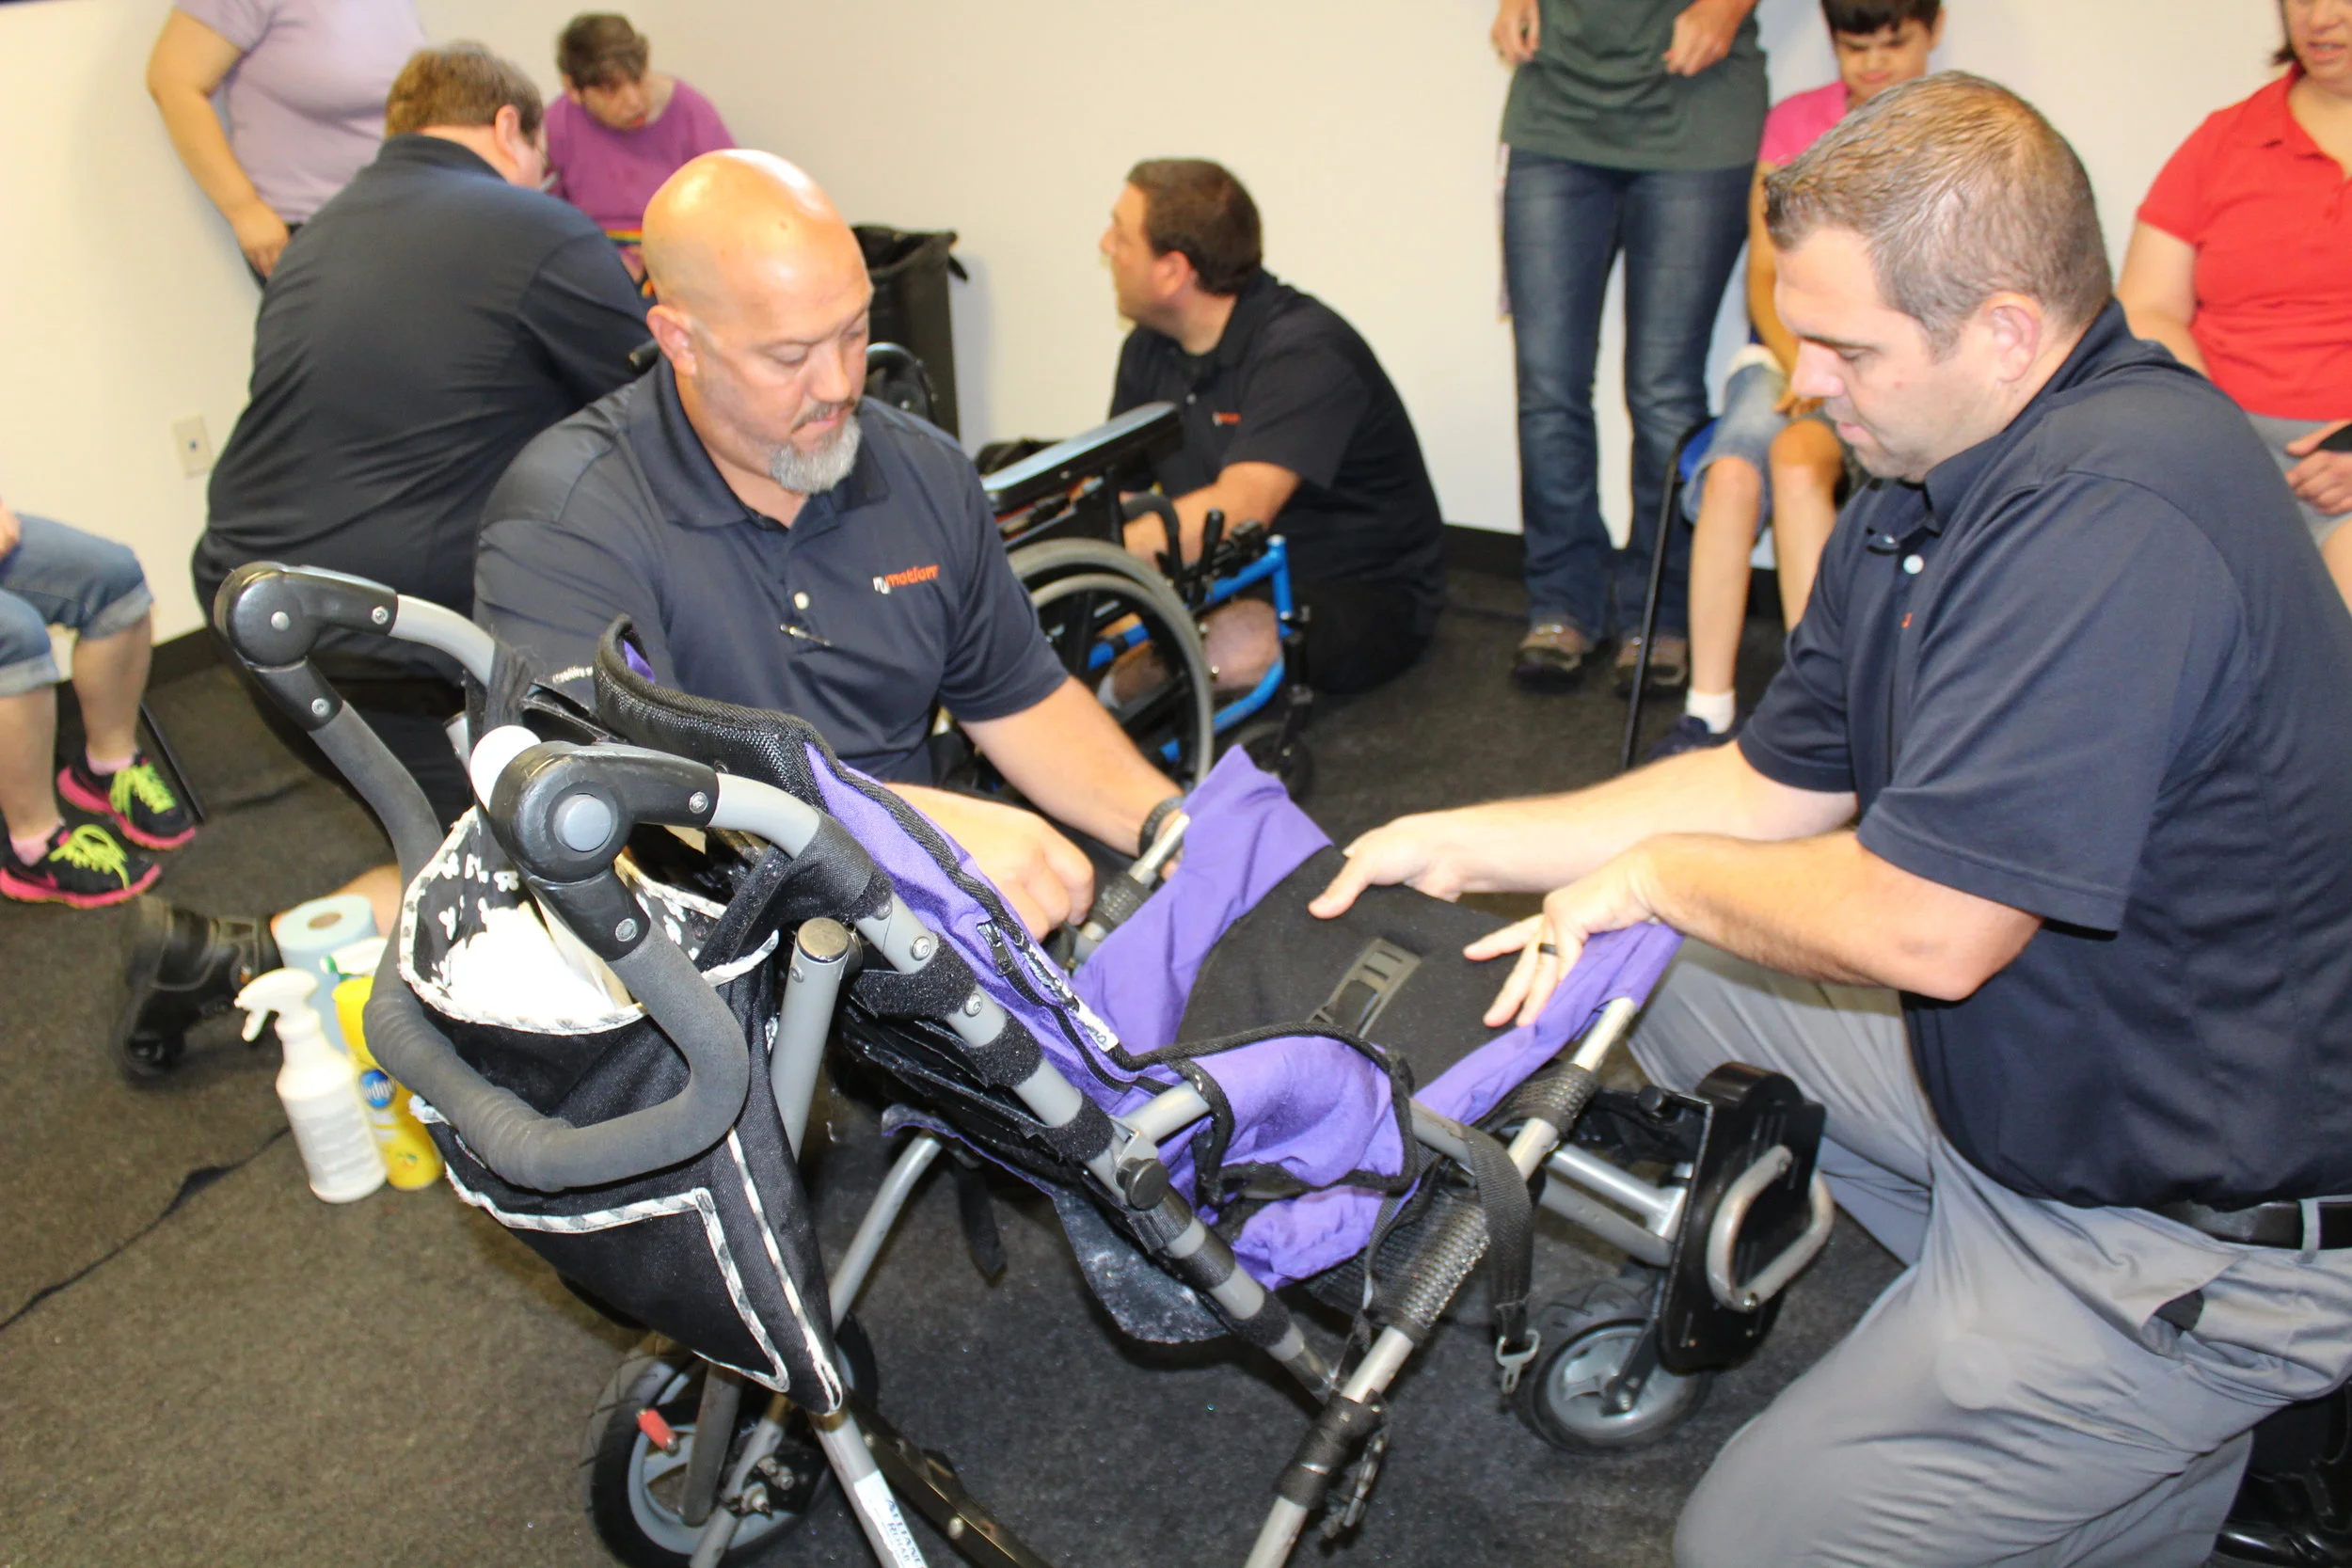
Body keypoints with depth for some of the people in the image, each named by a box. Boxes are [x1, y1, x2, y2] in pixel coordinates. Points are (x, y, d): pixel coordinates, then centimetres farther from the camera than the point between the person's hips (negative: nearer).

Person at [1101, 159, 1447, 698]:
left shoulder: (1305, 353, -22)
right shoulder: (1149, 349, 4)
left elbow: (1236, 512, -35)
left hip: (1364, 593, -6)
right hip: (1237, 580, 6)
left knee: (1237, 645, -37)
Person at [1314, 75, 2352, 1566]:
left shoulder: (2116, 522, -31)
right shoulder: (1931, 490, 0)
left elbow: (1926, 928, -32)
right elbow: (1776, 787, 5)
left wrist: (1660, 876, -13)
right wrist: (1461, 842, 3)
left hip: (2202, 1243, -9)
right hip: (2033, 1074, 9)